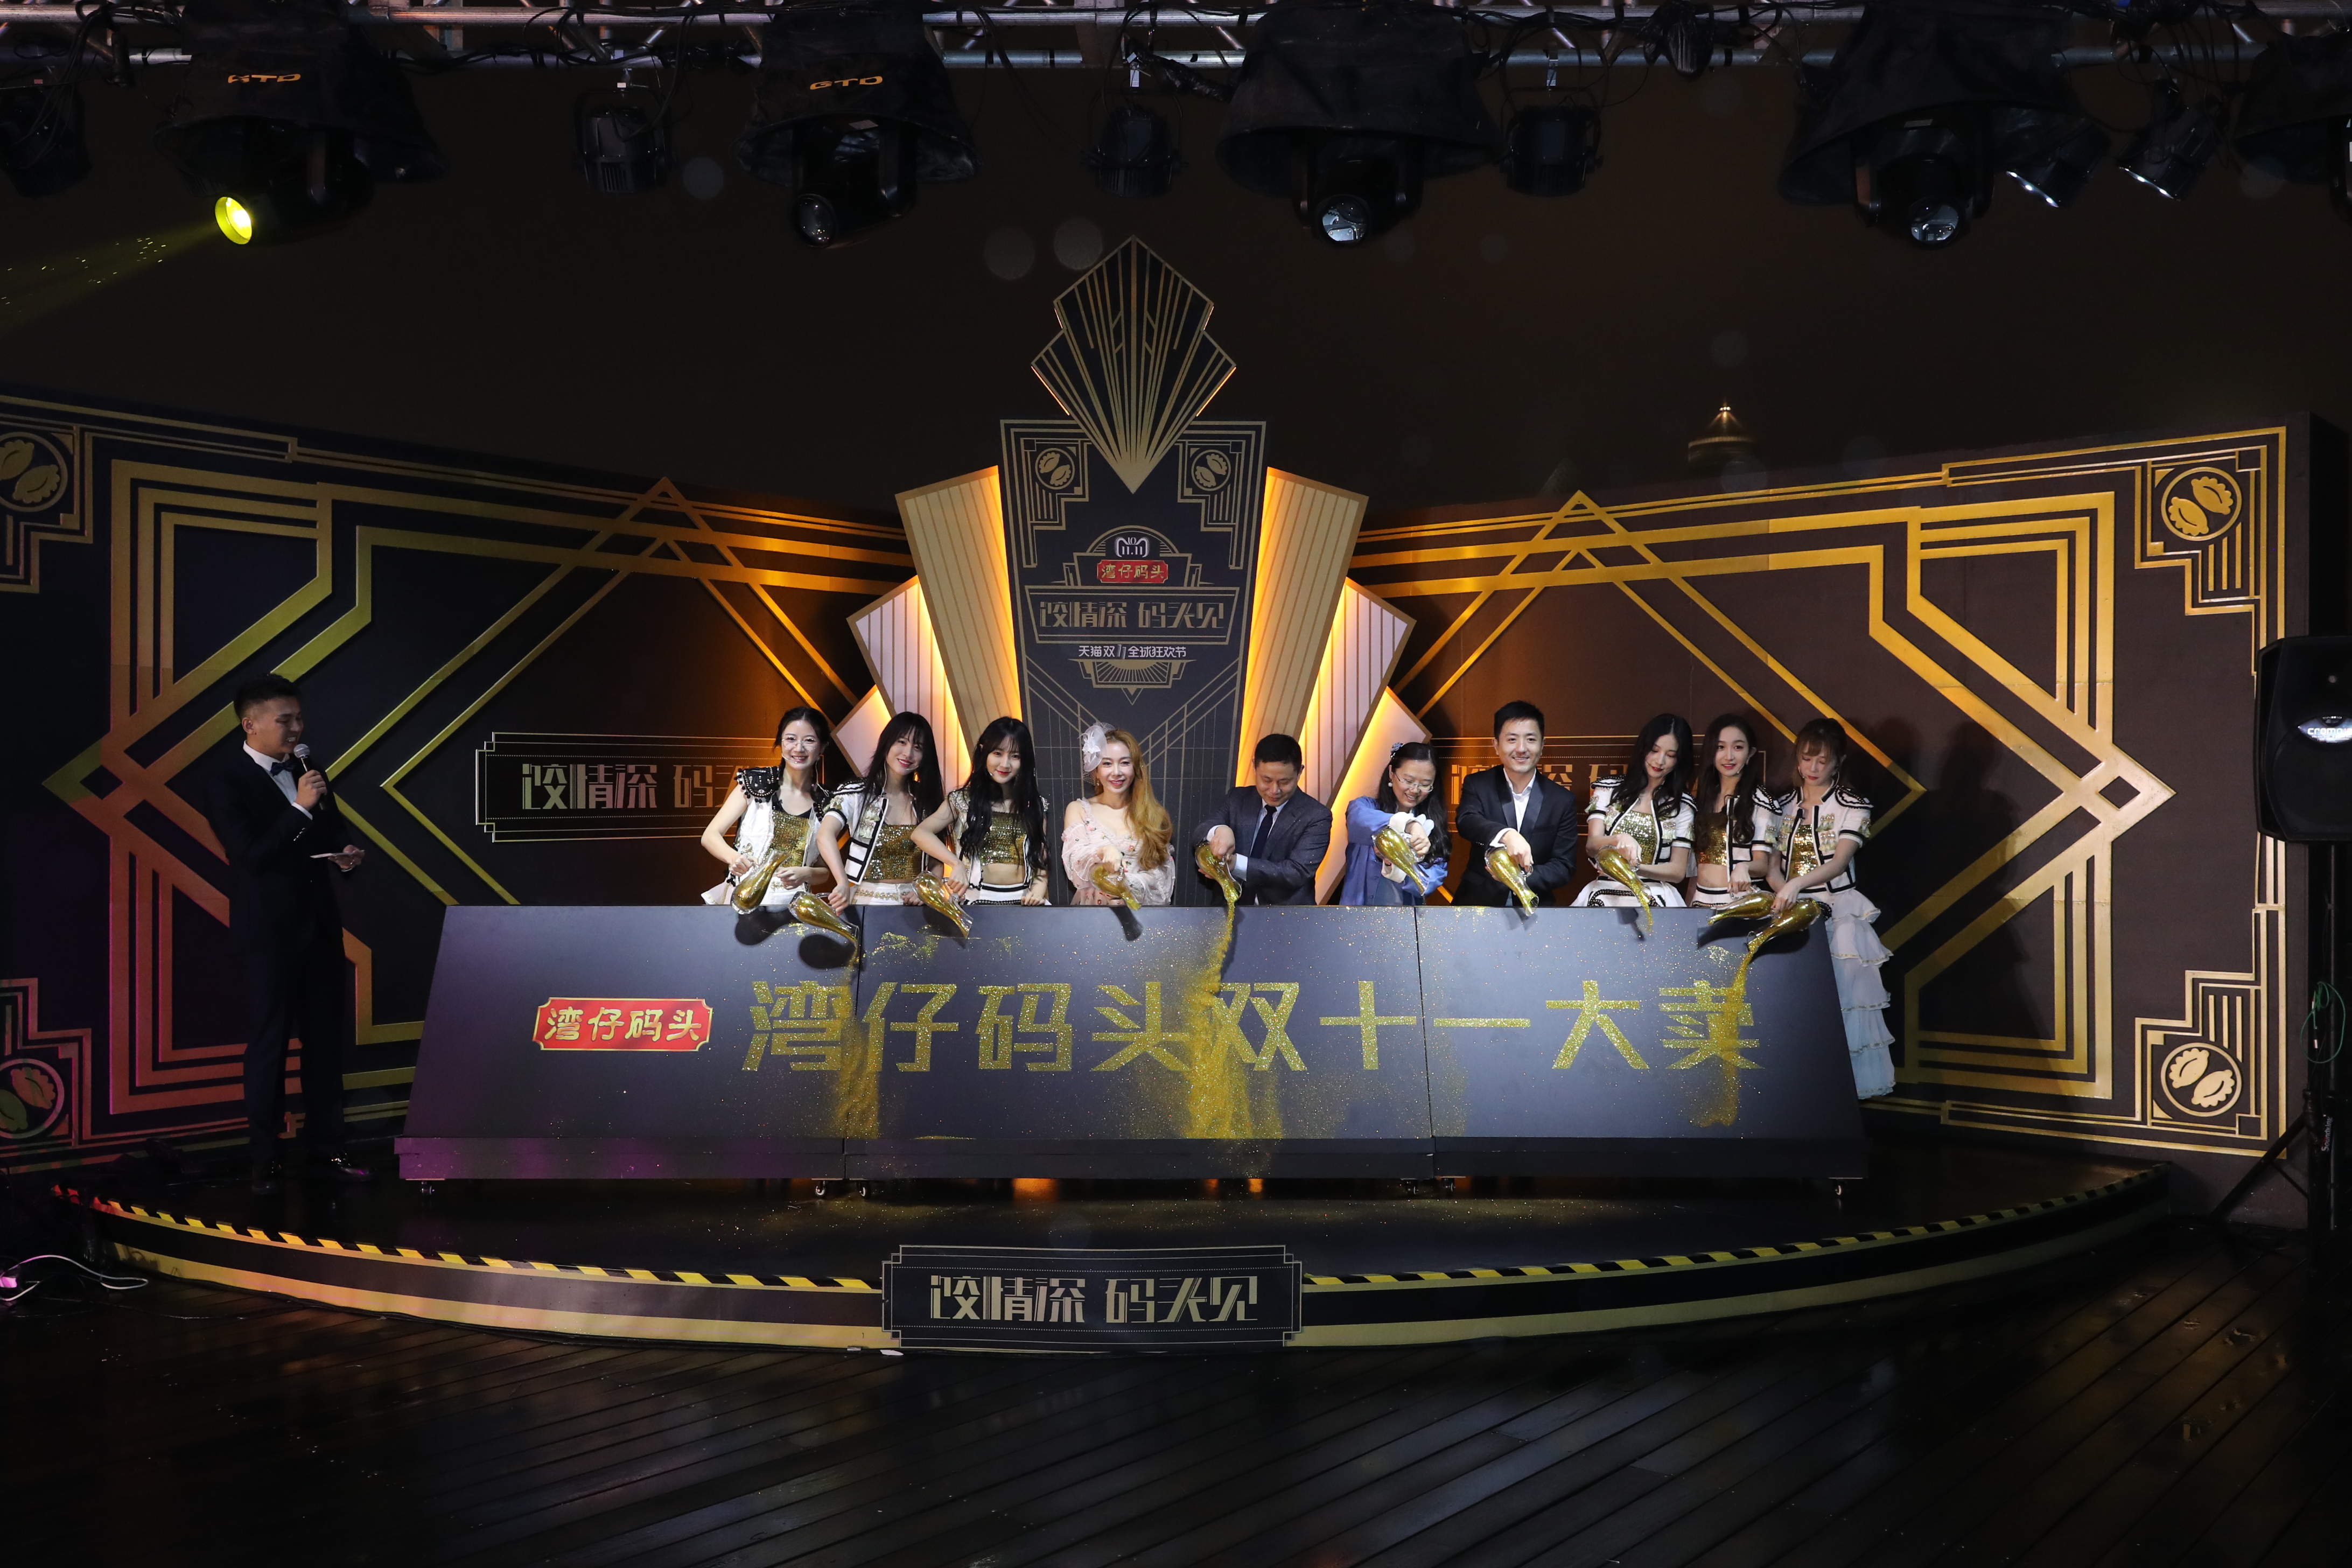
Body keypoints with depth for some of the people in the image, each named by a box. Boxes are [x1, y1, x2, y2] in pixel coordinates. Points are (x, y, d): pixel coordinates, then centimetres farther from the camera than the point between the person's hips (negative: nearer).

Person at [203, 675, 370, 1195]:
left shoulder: (305, 767, 8)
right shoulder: (228, 784, -10)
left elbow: (331, 829, 18)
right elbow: (251, 856, -19)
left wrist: (346, 852, -3)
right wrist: (299, 808, -24)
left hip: (320, 925, 6)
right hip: (269, 934, -6)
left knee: (326, 1042, 10)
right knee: (268, 1048, 3)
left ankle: (327, 1151, 19)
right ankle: (265, 1162, 13)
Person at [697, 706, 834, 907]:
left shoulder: (825, 803, 7)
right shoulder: (755, 783, 2)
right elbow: (710, 835, 0)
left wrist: (806, 874, -10)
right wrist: (733, 857, -21)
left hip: (792, 906, 2)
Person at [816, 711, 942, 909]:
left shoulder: (927, 799, 11)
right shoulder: (857, 793, -1)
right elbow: (825, 835, -18)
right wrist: (843, 885, -32)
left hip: (912, 903, 3)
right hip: (868, 901, -3)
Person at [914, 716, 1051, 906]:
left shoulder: (1035, 805, 14)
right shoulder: (963, 800, 7)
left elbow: (1040, 857, 14)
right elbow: (921, 833, -2)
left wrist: (1039, 889, -5)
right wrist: (957, 864, -15)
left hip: (1022, 901, 2)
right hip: (976, 900, -2)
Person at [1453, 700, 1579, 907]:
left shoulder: (1563, 800, 4)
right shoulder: (1477, 785, 2)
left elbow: (1564, 867, 1)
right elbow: (1466, 821, -18)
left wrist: (1519, 877, -18)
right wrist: (1506, 835, -38)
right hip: (1478, 902, 2)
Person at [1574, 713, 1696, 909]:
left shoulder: (1682, 804, 10)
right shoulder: (1609, 790, 10)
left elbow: (1678, 872, 5)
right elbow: (1592, 846, -1)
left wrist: (1635, 867, -12)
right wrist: (1619, 840, -23)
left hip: (1654, 901, 0)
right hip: (1605, 895, 0)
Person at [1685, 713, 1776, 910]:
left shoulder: (1760, 800, -3)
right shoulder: (1700, 797, 12)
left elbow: (1763, 863, -7)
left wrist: (1744, 867, -27)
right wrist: (1688, 904, 12)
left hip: (1743, 901, -4)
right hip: (1701, 901, 4)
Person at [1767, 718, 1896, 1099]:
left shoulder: (1853, 804, -2)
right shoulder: (1785, 805, 12)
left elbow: (1840, 861, -15)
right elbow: (1773, 863, 10)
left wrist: (1797, 884, -31)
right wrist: (1783, 893, -11)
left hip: (1838, 914, -3)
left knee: (1840, 1000, -8)